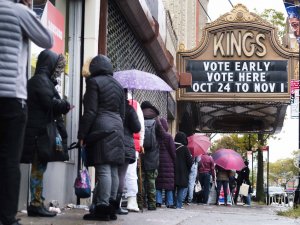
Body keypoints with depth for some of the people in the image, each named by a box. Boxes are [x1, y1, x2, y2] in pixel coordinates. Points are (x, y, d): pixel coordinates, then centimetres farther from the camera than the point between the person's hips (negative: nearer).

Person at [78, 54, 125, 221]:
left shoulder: (94, 82, -2)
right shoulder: (118, 85, 20)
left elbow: (90, 112, -9)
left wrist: (82, 135, -8)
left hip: (100, 128, -7)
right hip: (117, 129, 7)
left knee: (103, 170, -11)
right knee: (113, 170, 6)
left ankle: (102, 209, -13)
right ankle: (111, 207, 7)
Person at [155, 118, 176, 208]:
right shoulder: (168, 137, -6)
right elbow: (173, 151, -4)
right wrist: (175, 162, 5)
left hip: (156, 161, 4)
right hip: (167, 162, -3)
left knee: (158, 183, 6)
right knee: (169, 182, 0)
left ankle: (158, 201, 1)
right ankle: (169, 203, 0)